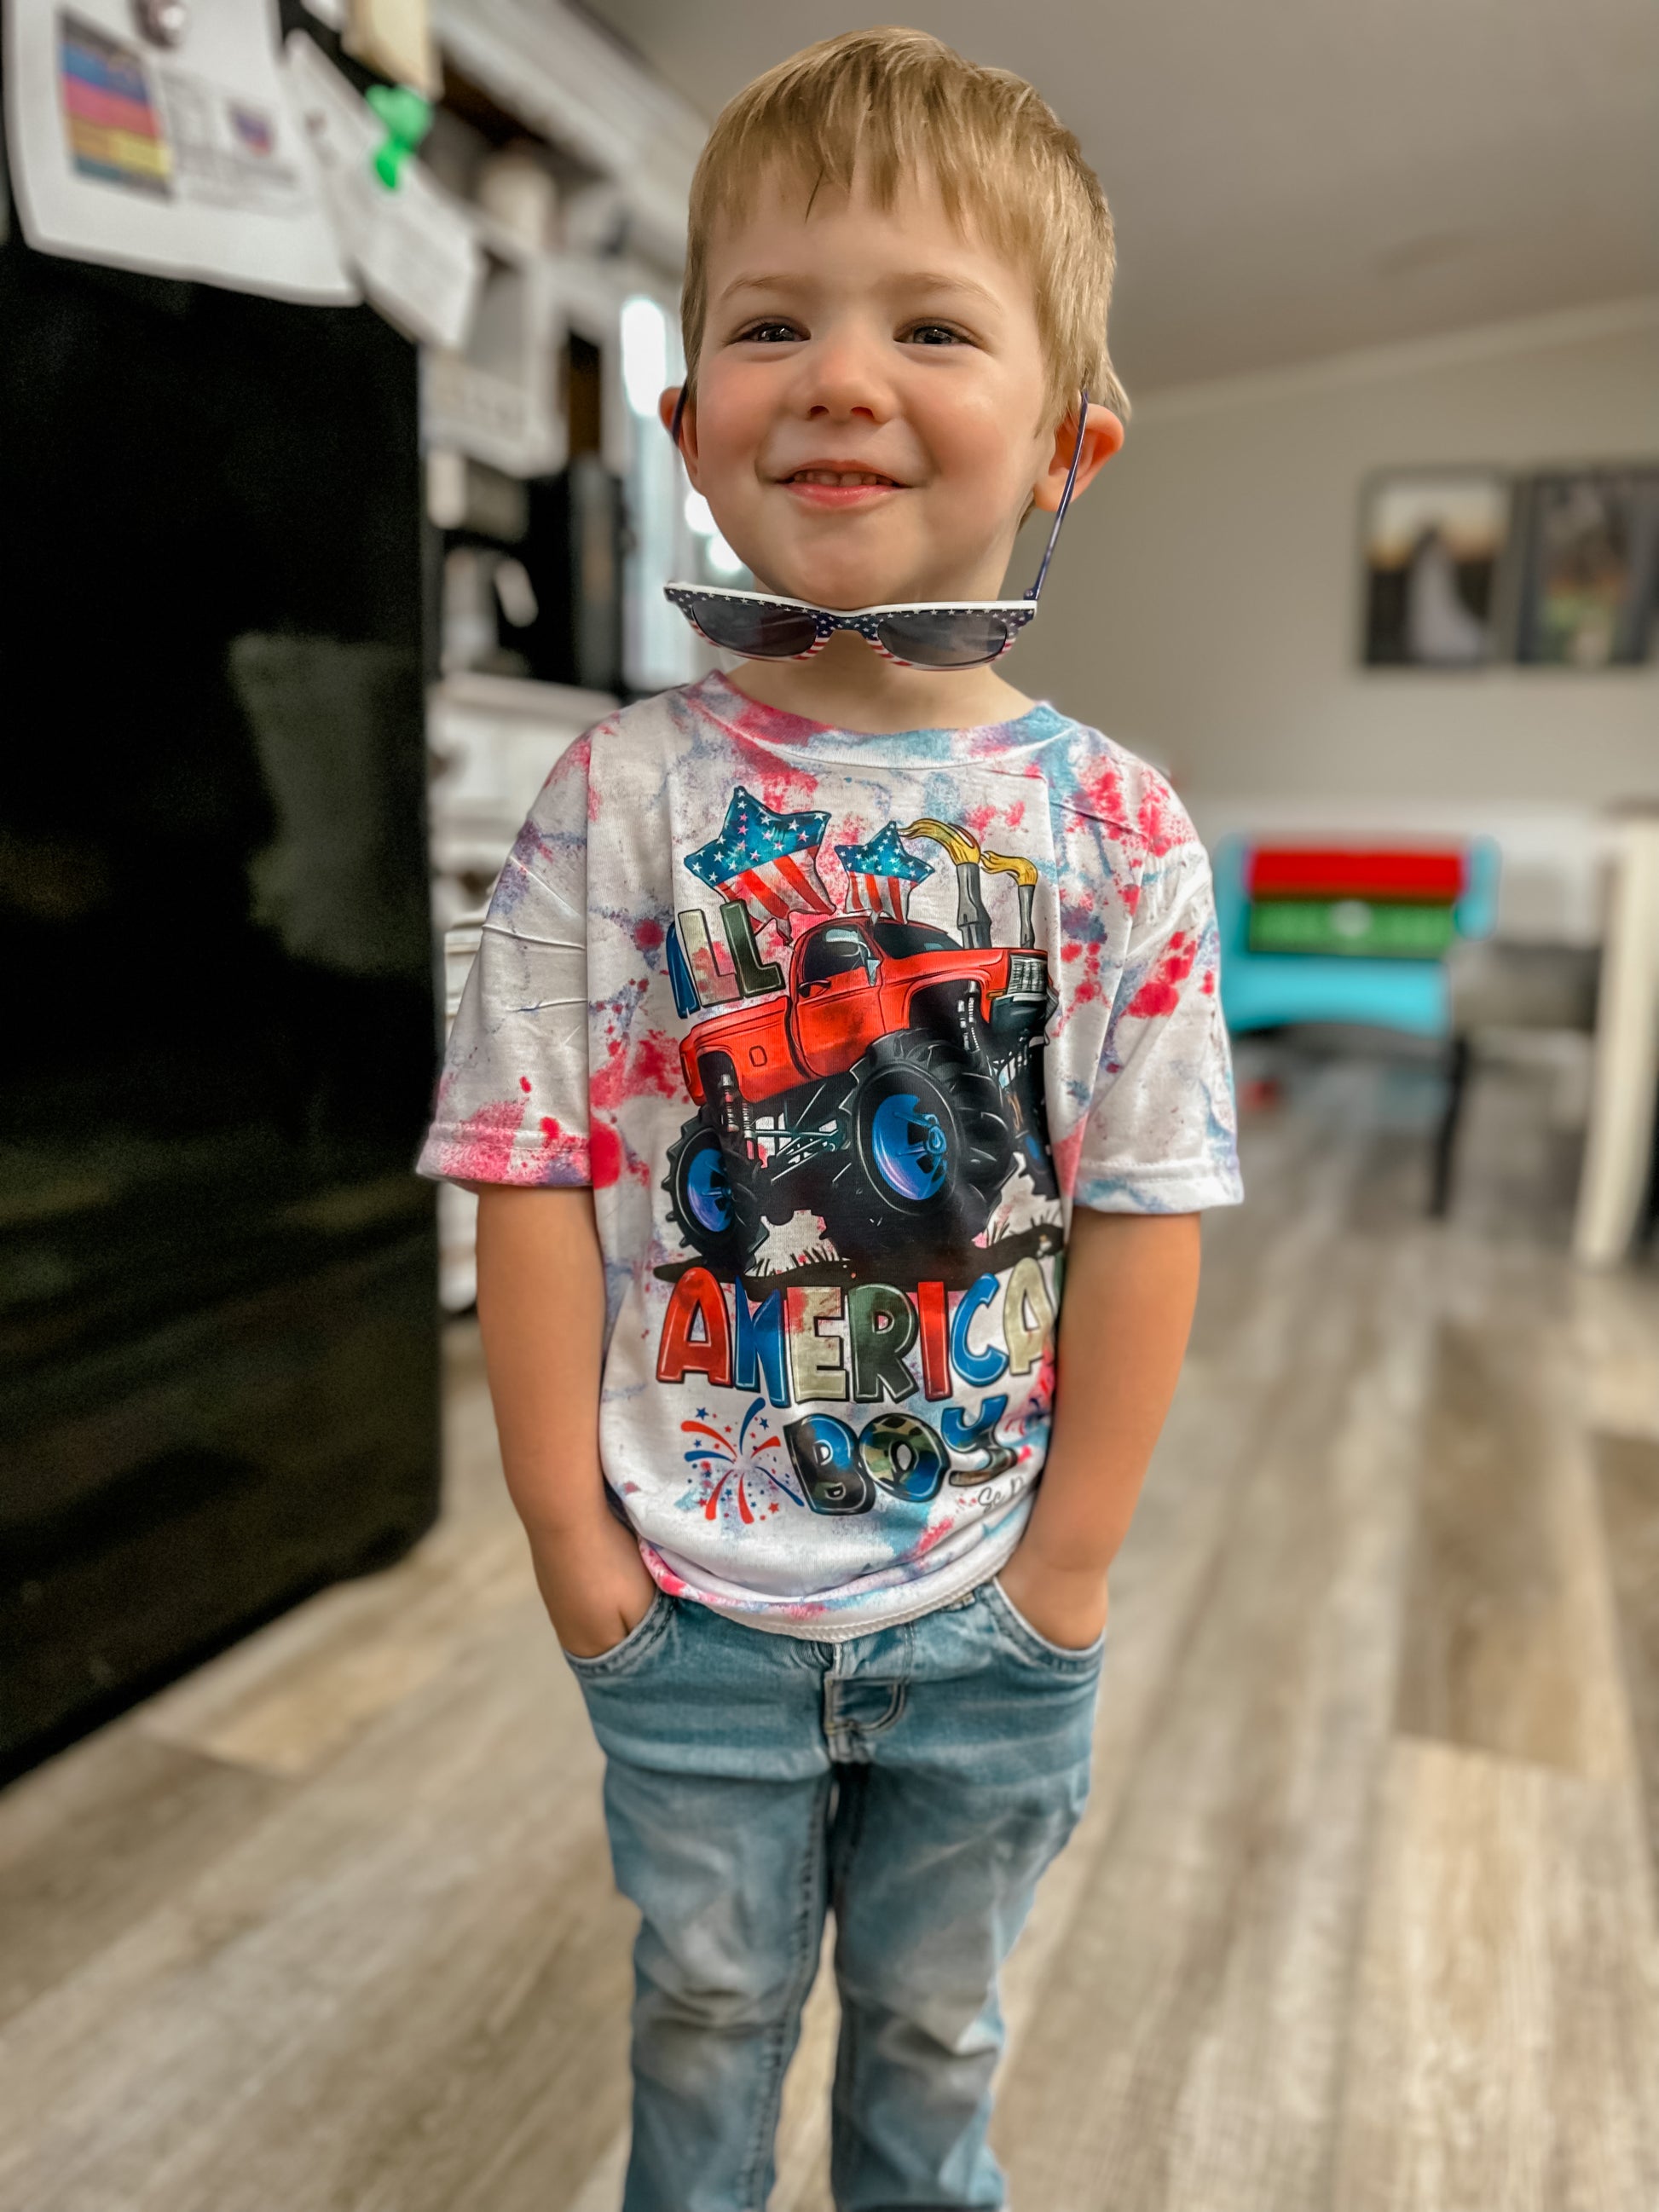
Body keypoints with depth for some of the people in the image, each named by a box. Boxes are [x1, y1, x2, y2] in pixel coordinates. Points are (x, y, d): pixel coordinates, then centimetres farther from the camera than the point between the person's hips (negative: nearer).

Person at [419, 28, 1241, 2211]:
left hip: (992, 1614, 1)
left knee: (934, 2018, 28)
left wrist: (1071, 1559, -7)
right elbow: (532, 1181, -10)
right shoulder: (620, 798, -12)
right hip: (689, 1609, 0)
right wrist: (571, 1532, -9)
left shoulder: (1118, 828, -11)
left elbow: (1145, 1215, -9)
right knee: (709, 2004, 26)